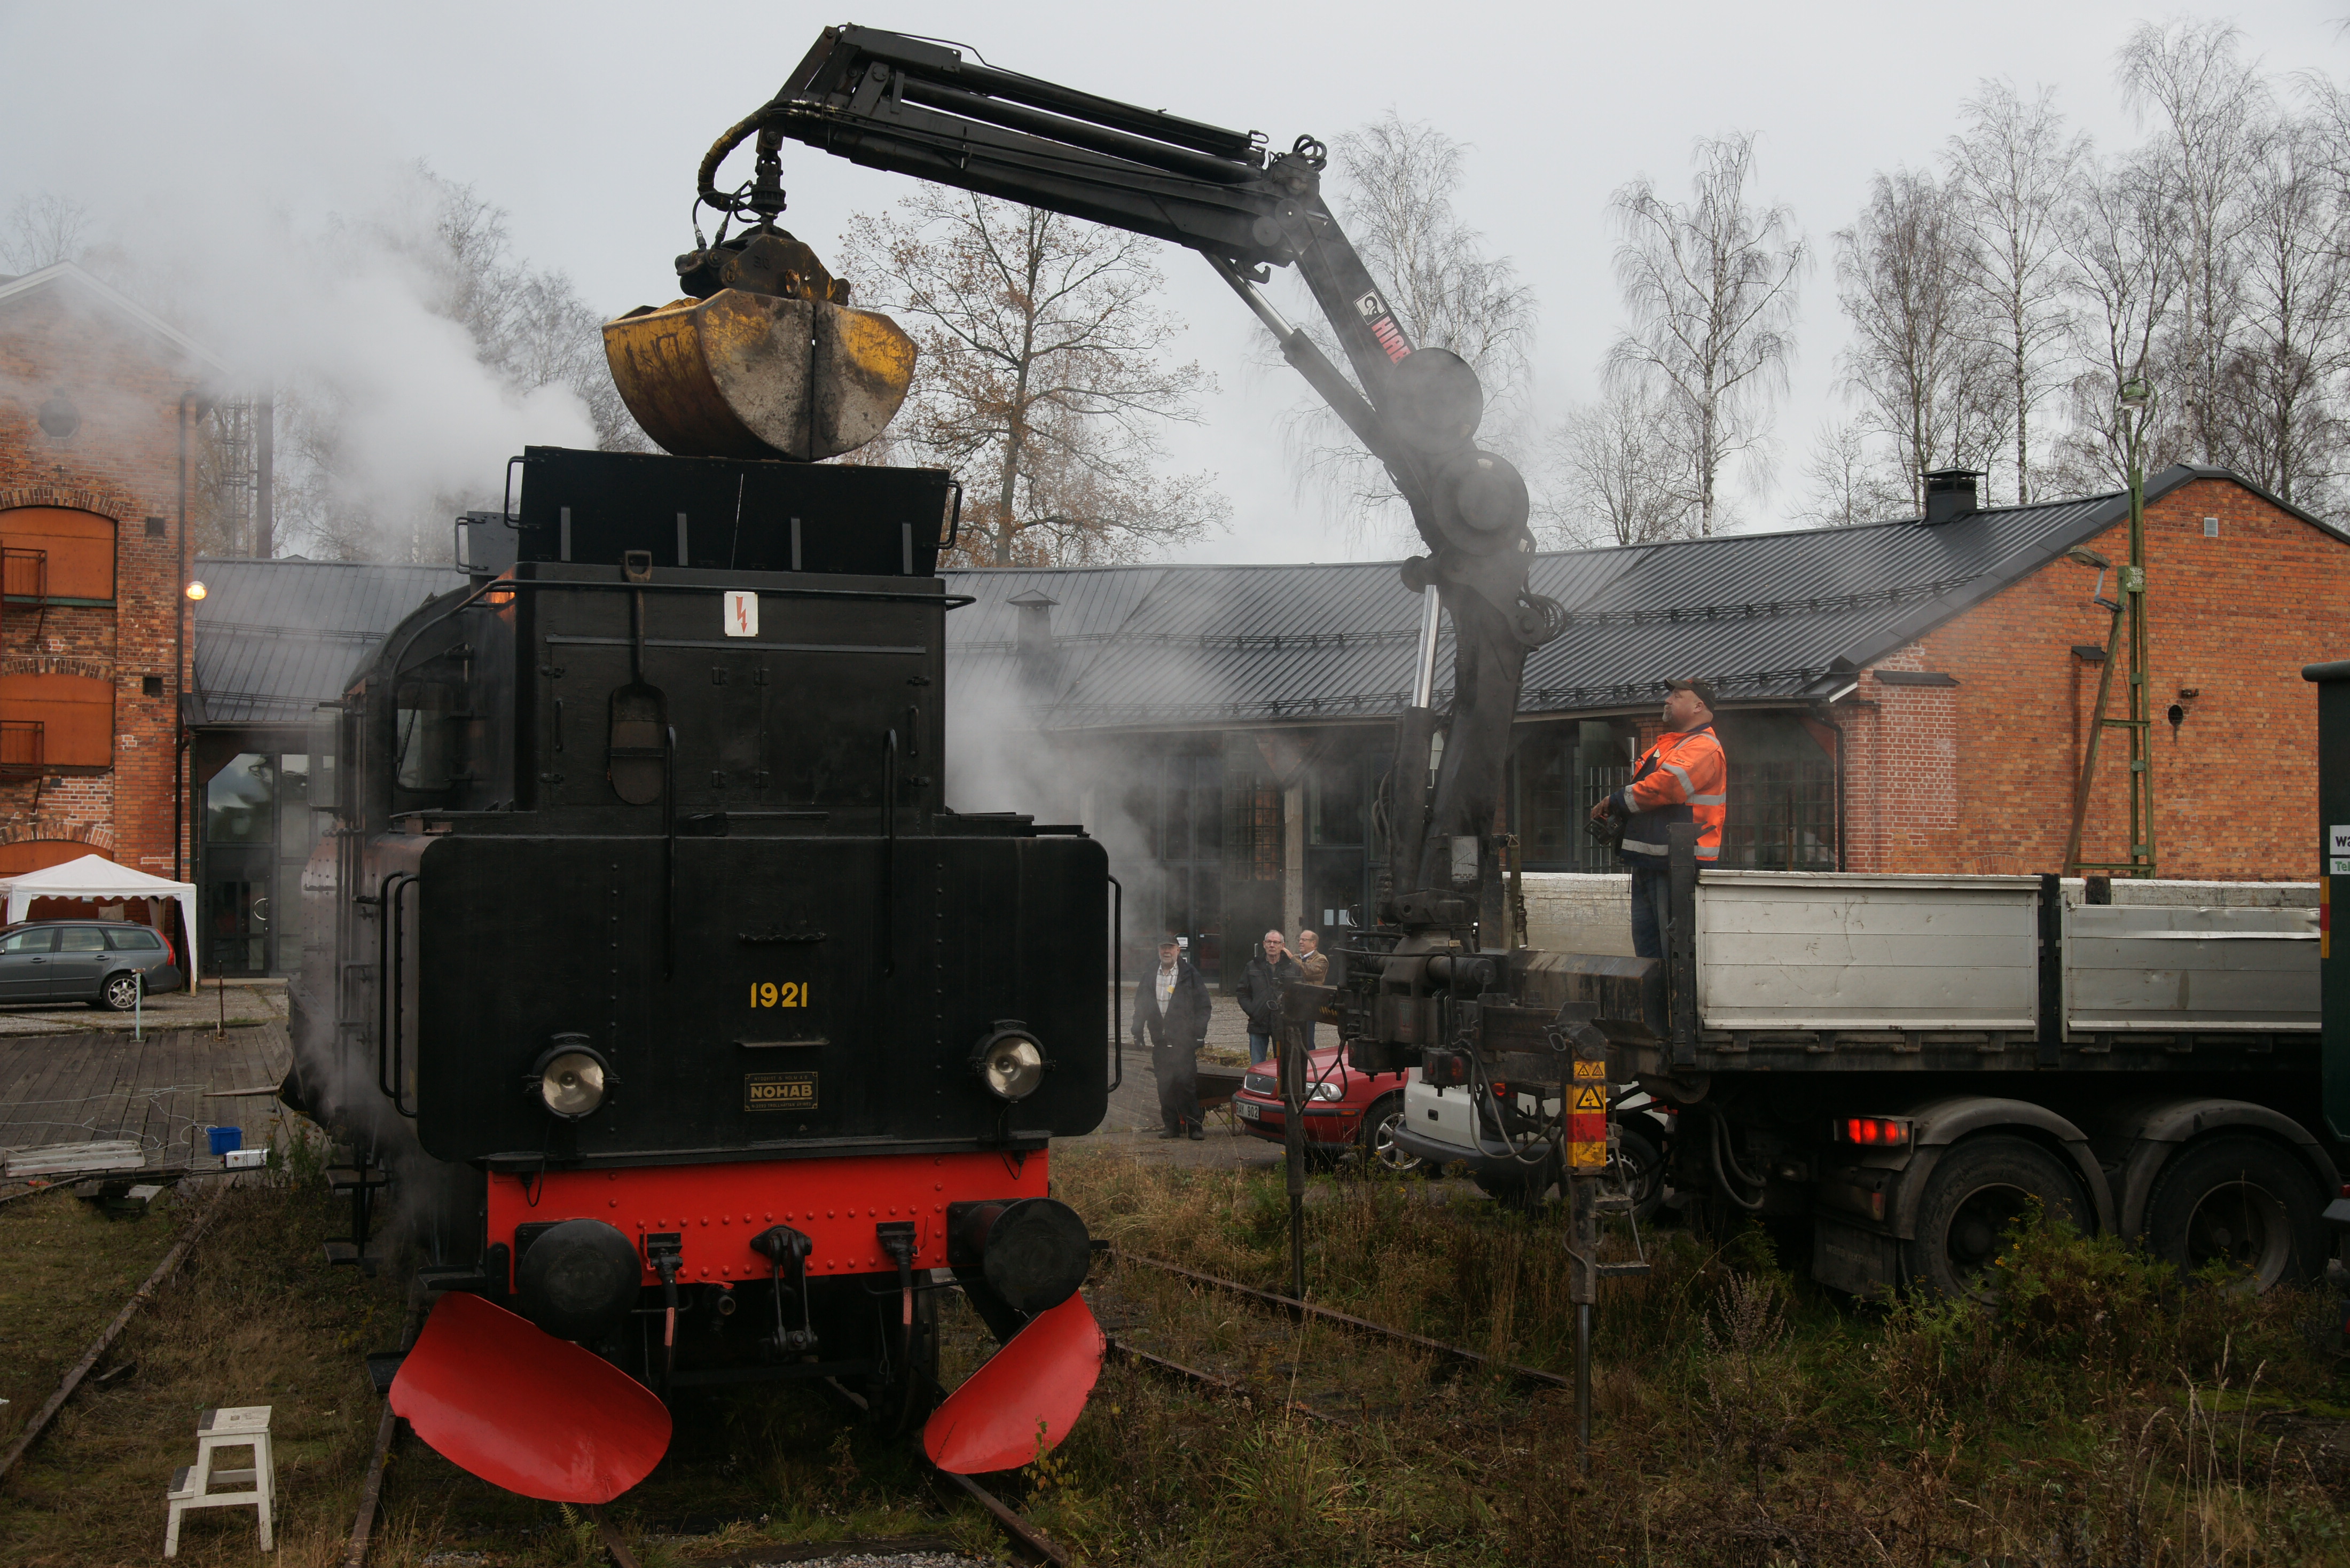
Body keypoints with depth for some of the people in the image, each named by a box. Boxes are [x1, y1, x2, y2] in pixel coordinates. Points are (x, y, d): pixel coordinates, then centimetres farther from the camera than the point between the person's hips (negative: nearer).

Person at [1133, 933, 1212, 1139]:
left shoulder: (1190, 976, 2)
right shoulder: (1150, 977, 14)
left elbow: (1203, 1006, -1)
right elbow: (1140, 1007, 17)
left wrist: (1199, 1034, -8)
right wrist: (1138, 1034, 10)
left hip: (1183, 1040, -4)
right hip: (1160, 1041, 4)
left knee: (1187, 1083, -8)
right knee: (1165, 1086, 4)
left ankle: (1194, 1126, -2)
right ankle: (1172, 1126, 11)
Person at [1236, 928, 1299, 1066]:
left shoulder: (1293, 967, 4)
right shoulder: (1252, 967, 8)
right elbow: (1242, 992, 10)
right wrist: (1251, 1010, -4)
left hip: (1283, 1024, -1)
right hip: (1258, 1024, 1)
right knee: (1256, 1066, 1)